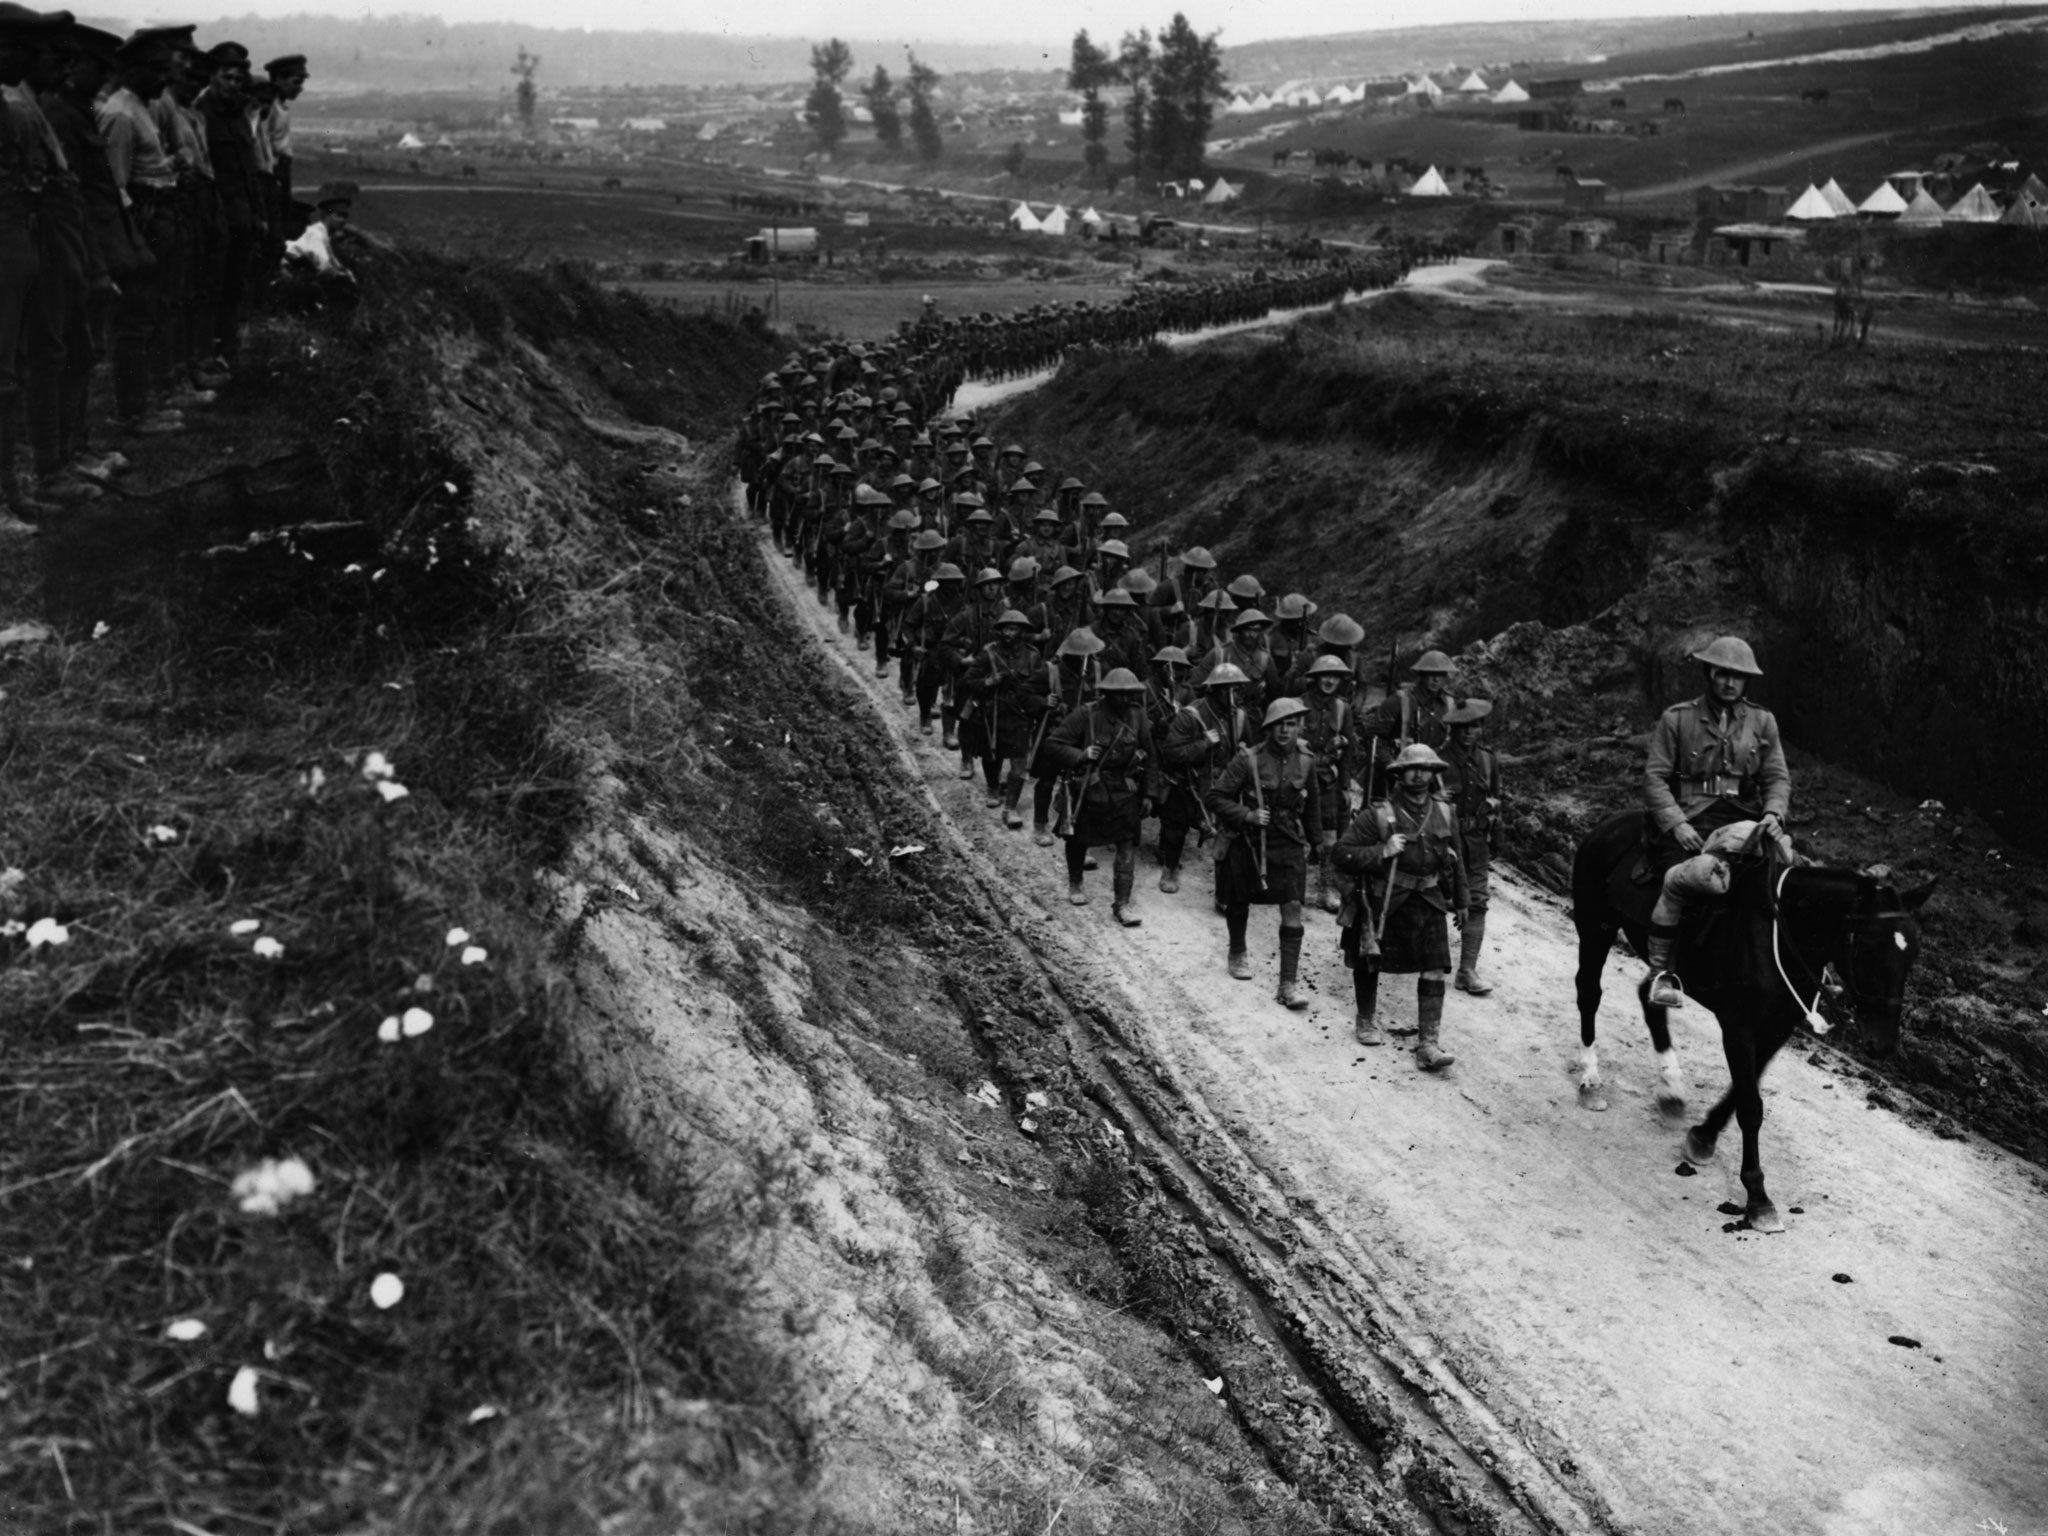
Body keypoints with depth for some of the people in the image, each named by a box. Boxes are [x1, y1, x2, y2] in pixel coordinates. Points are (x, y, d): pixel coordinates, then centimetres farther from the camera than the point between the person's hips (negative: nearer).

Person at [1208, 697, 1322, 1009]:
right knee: (1239, 902, 17)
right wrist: (1248, 815, -24)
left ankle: (1289, 984, -7)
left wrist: (1313, 839, 19)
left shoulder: (1305, 761, -2)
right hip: (1249, 843, -2)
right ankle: (1237, 953, 46)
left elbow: (1311, 804, 15)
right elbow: (1216, 798, -13)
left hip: (1289, 844, 2)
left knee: (1292, 909, -9)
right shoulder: (1248, 760, -16)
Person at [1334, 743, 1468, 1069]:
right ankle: (1366, 1021, 38)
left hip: (1427, 903, 2)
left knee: (1434, 970, -9)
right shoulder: (1377, 815, -13)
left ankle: (1428, 1045, -7)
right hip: (1382, 903, -2)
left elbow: (1455, 861, 16)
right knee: (1368, 964, 13)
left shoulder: (1445, 814, 2)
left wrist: (1460, 902, 23)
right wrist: (1382, 851, -25)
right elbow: (1343, 855, -14)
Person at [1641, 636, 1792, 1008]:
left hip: (1743, 821, 3)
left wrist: (1774, 812, -11)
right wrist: (1676, 824, -14)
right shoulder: (1677, 719, 6)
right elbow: (1655, 777, 1)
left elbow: (1778, 777, 12)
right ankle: (1659, 970, -16)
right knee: (1683, 877, -33)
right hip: (1691, 821, -3)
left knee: (1786, 862, -26)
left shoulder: (1762, 722, 16)